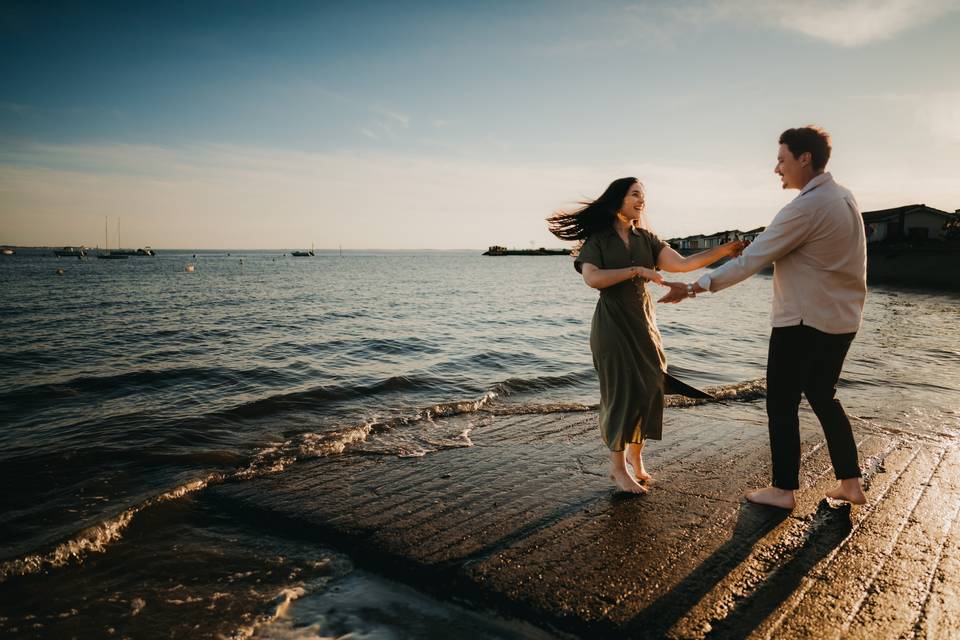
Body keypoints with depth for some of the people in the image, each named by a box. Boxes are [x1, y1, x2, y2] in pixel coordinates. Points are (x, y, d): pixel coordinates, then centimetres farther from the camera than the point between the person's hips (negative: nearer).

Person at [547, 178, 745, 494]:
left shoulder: (646, 239, 8)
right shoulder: (597, 239, -3)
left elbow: (681, 263, -4)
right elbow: (592, 278, -19)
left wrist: (721, 251, -15)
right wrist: (636, 270, -21)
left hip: (643, 322, 5)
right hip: (612, 323, -5)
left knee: (648, 388, 4)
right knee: (621, 392, -2)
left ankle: (635, 453, 25)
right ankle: (617, 467, 12)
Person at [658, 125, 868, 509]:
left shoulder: (806, 207, -20)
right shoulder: (844, 198, 9)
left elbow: (751, 261, -22)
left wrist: (694, 288, -19)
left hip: (805, 322, -9)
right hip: (841, 319, 9)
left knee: (781, 403, 3)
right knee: (822, 397, 19)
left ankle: (783, 490, 12)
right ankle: (851, 483, 24)